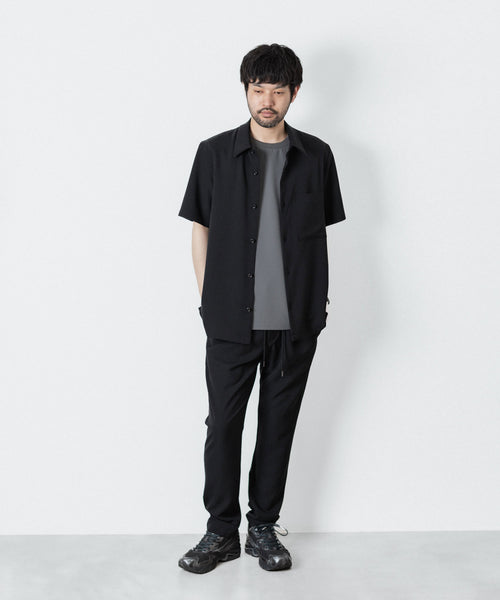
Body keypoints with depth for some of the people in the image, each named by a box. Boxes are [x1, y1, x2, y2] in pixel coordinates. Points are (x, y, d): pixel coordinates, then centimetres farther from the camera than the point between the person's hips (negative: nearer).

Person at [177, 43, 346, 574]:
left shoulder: (316, 156, 5)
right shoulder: (215, 153, 2)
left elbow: (320, 233, 11)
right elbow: (200, 229, 6)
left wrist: (317, 302, 6)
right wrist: (209, 301, 2)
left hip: (295, 322, 1)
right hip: (232, 321, -1)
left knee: (279, 426, 9)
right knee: (222, 425, 4)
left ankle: (264, 528, 23)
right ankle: (221, 532, 18)